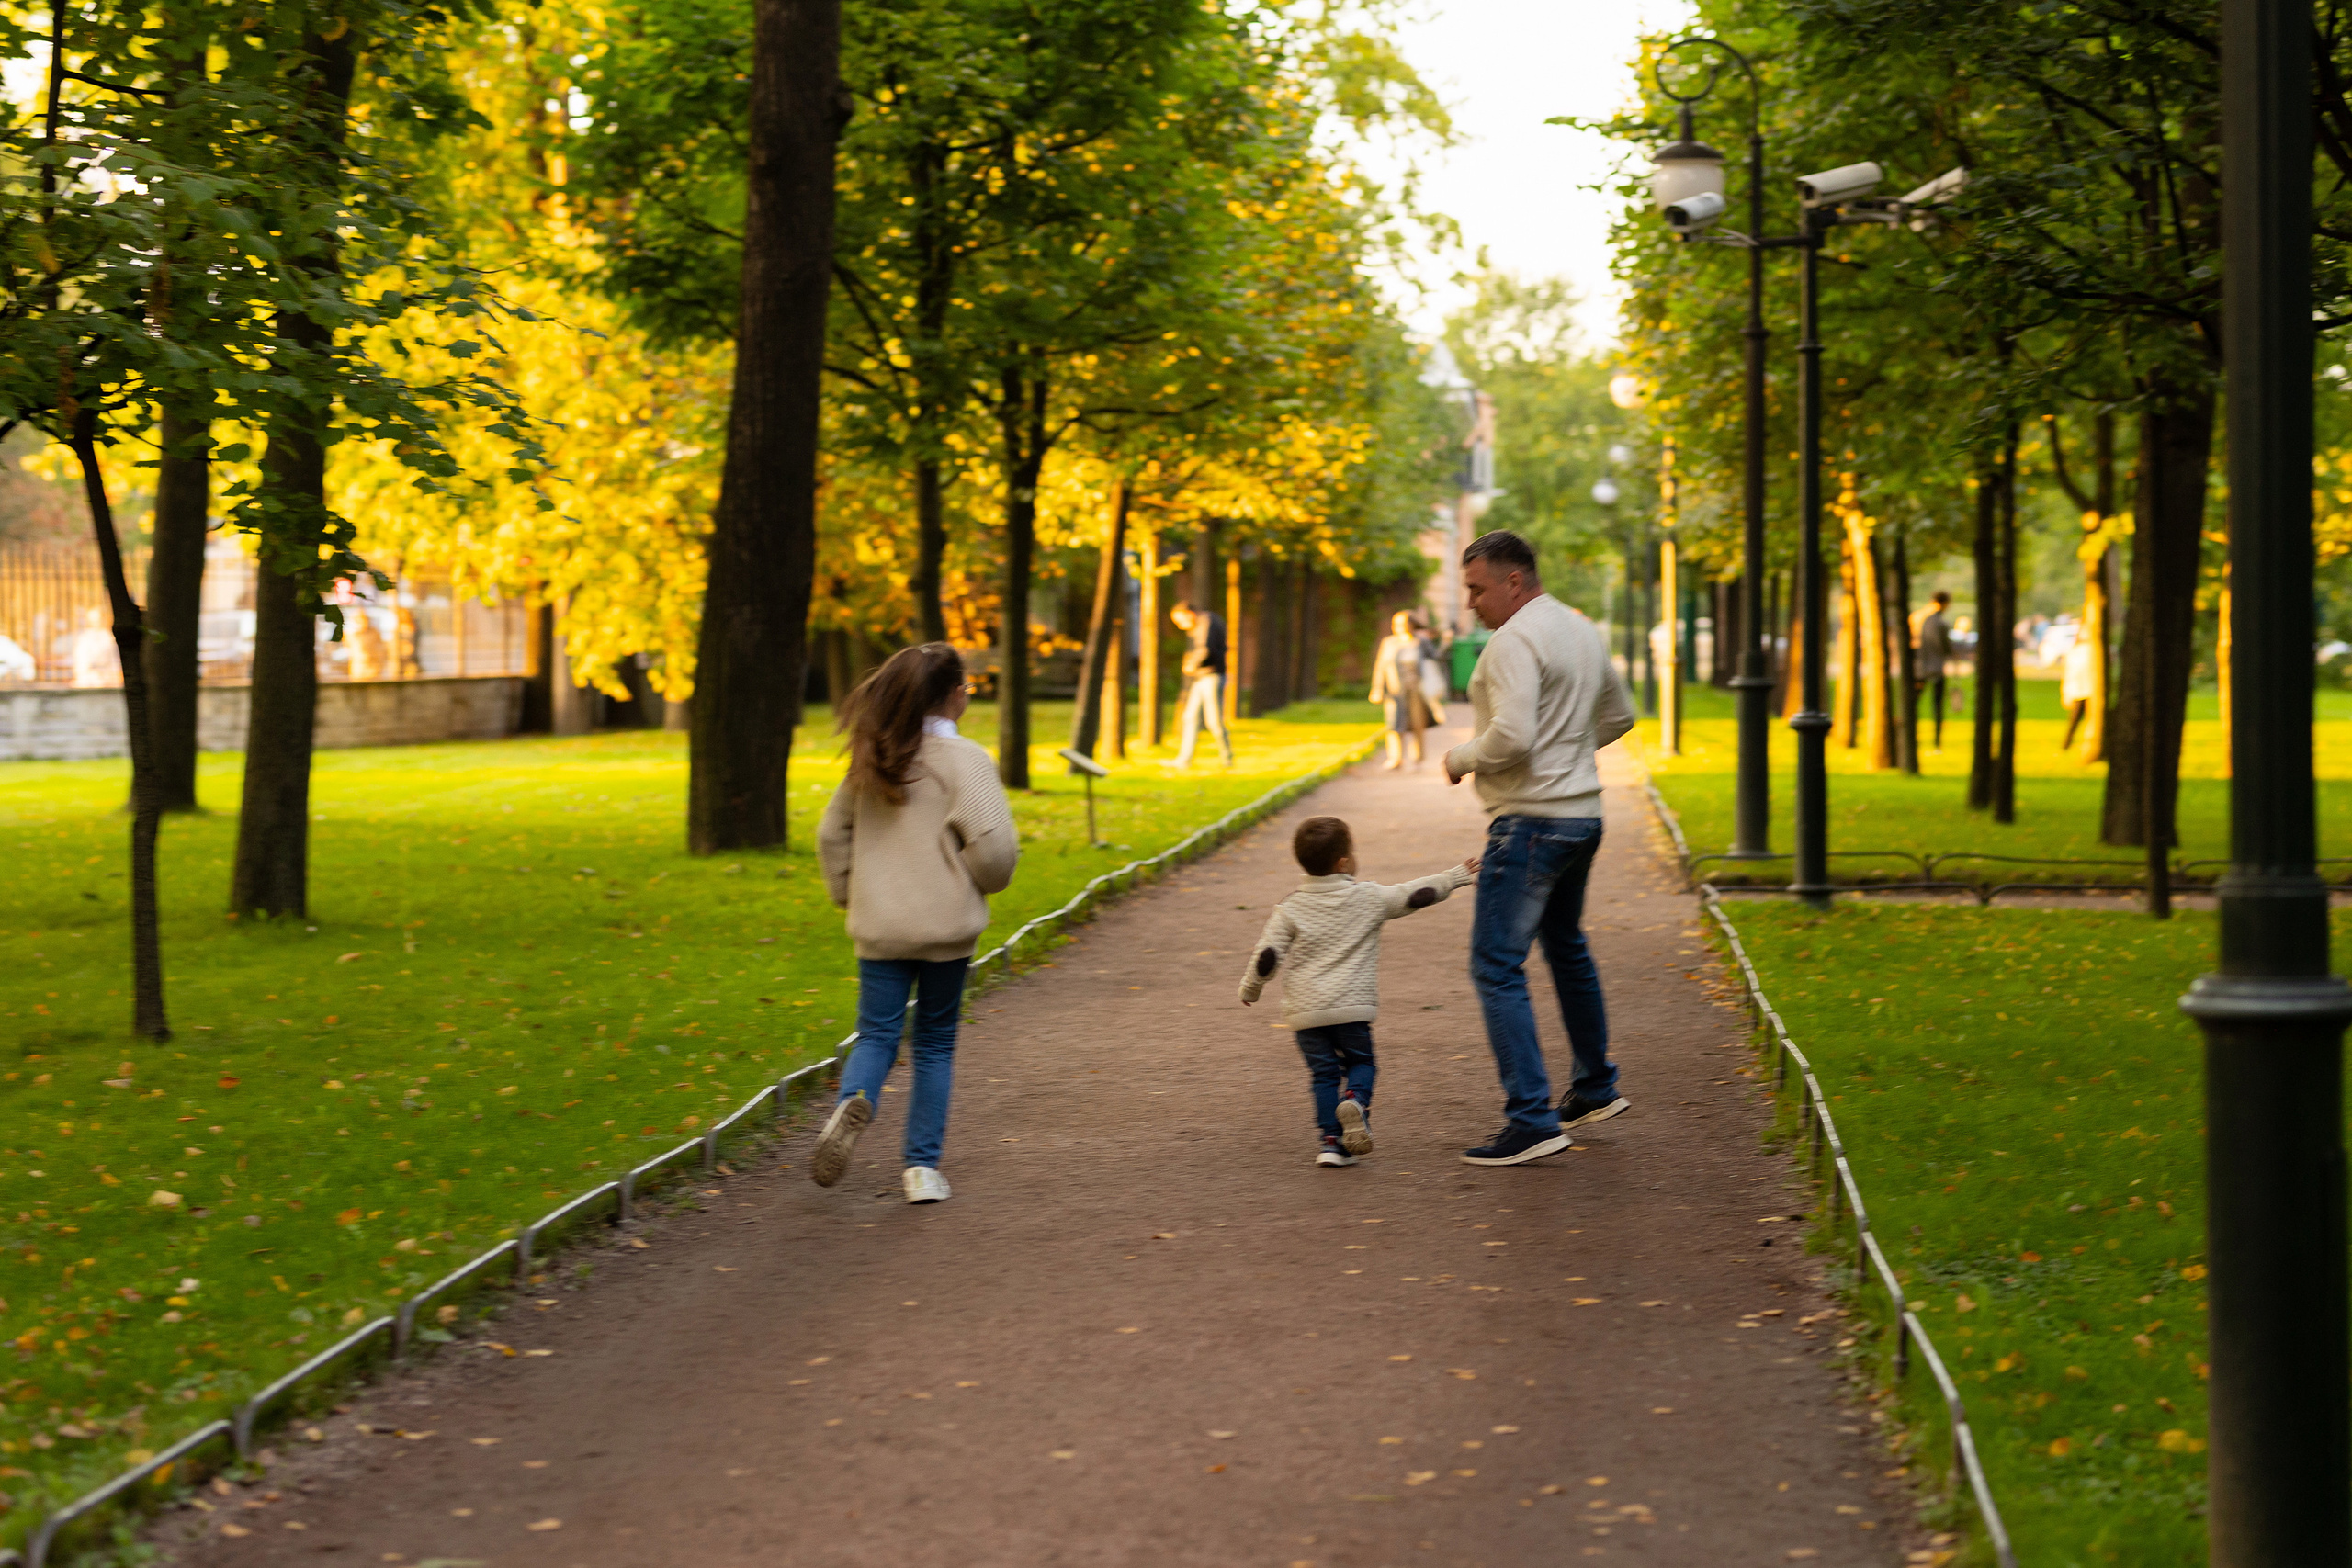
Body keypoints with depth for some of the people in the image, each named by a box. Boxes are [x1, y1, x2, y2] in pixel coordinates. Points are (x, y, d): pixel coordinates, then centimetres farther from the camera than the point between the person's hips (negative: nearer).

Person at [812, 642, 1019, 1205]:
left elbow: (833, 832, 12)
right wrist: (987, 882, 0)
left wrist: (848, 894, 22)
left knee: (877, 1035, 7)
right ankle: (923, 1167, 12)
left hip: (879, 926, 3)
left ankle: (852, 1102, -26)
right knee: (935, 1043, 11)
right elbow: (993, 841, -21)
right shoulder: (963, 759, -12)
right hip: (946, 925, -3)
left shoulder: (873, 759, 5)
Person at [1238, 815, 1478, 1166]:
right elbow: (1415, 895, 7)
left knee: (1324, 1072, 10)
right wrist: (1457, 876, 20)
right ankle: (1356, 1100, -16)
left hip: (1305, 1011, 1)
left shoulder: (1290, 909, 1)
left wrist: (1249, 990, 16)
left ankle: (1332, 1139, 1)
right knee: (1361, 1062, 15)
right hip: (1352, 1006, -1)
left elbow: (1266, 956, -1)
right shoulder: (1369, 898, -1)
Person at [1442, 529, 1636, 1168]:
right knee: (1566, 948, 25)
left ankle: (1532, 1119, -13)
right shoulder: (1583, 631, 12)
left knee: (1496, 966, -9)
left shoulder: (1516, 641, -18)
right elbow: (1619, 714, 23)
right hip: (1582, 813, 10)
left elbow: (1511, 736, -27)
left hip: (1530, 821, -10)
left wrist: (1462, 757, -10)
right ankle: (1595, 1089, 36)